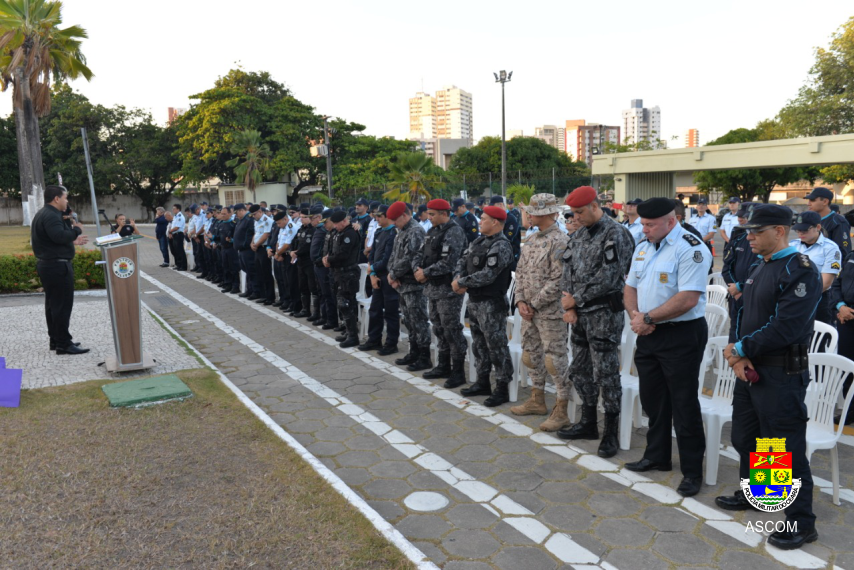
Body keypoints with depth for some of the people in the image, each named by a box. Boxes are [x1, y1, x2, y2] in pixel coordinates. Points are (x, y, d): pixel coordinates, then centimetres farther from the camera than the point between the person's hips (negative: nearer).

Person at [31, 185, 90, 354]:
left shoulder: (43, 214, 17)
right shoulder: (51, 216, -18)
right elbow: (60, 236, -31)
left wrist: (73, 241, 18)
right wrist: (76, 229, -15)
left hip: (48, 265, 11)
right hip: (57, 266, -11)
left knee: (53, 304, 15)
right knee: (62, 305, -7)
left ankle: (55, 340, 23)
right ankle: (63, 344, -4)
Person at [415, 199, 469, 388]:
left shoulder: (454, 232, -15)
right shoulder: (433, 231, 13)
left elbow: (448, 263, -22)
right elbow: (424, 255, 18)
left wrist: (426, 273, -14)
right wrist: (419, 270, -2)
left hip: (448, 289, -9)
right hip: (434, 288, 9)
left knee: (452, 330, -4)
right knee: (439, 328, 16)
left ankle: (458, 371, 5)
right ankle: (444, 366, 28)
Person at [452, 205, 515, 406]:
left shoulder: (500, 246, -17)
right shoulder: (479, 241, 11)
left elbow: (487, 275, -24)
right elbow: (463, 260, 14)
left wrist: (461, 283, -15)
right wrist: (459, 278, -7)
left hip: (491, 304, -9)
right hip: (475, 300, 10)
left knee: (496, 346, -2)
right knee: (479, 343, 18)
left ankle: (502, 389, 7)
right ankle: (482, 383, 30)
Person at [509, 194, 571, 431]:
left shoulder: (559, 242, -14)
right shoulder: (532, 240, 12)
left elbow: (558, 280, -19)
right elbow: (520, 271, 13)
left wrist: (534, 304, -15)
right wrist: (521, 301, -1)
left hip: (550, 312, -9)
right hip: (529, 311, 9)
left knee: (555, 360, -4)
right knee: (531, 355, 17)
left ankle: (562, 410, 7)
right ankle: (537, 400, 32)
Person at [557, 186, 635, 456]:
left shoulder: (616, 234, -13)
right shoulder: (580, 234, 11)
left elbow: (608, 278, -19)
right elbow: (567, 270, 10)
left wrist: (576, 299, -12)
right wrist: (569, 307, -2)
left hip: (604, 314, -8)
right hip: (580, 314, 8)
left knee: (605, 374, -1)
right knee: (580, 370, 15)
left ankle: (611, 432, 12)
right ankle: (588, 423, 29)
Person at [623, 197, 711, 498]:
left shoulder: (690, 249, -16)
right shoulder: (642, 247, 10)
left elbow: (688, 298, -24)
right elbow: (631, 287, 14)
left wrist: (648, 318, -17)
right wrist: (635, 314, -6)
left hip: (682, 335, -8)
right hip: (648, 335, 8)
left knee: (684, 405, 1)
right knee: (652, 399, 18)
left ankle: (692, 471, 14)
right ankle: (656, 456, 34)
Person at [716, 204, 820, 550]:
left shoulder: (801, 271, -18)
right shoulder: (761, 268, 11)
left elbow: (785, 327, -25)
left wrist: (740, 349, -14)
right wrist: (739, 357, -5)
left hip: (781, 375, -9)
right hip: (750, 369, 9)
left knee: (786, 450, 1)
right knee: (745, 437, 20)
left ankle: (802, 523, 16)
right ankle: (752, 493, 41)